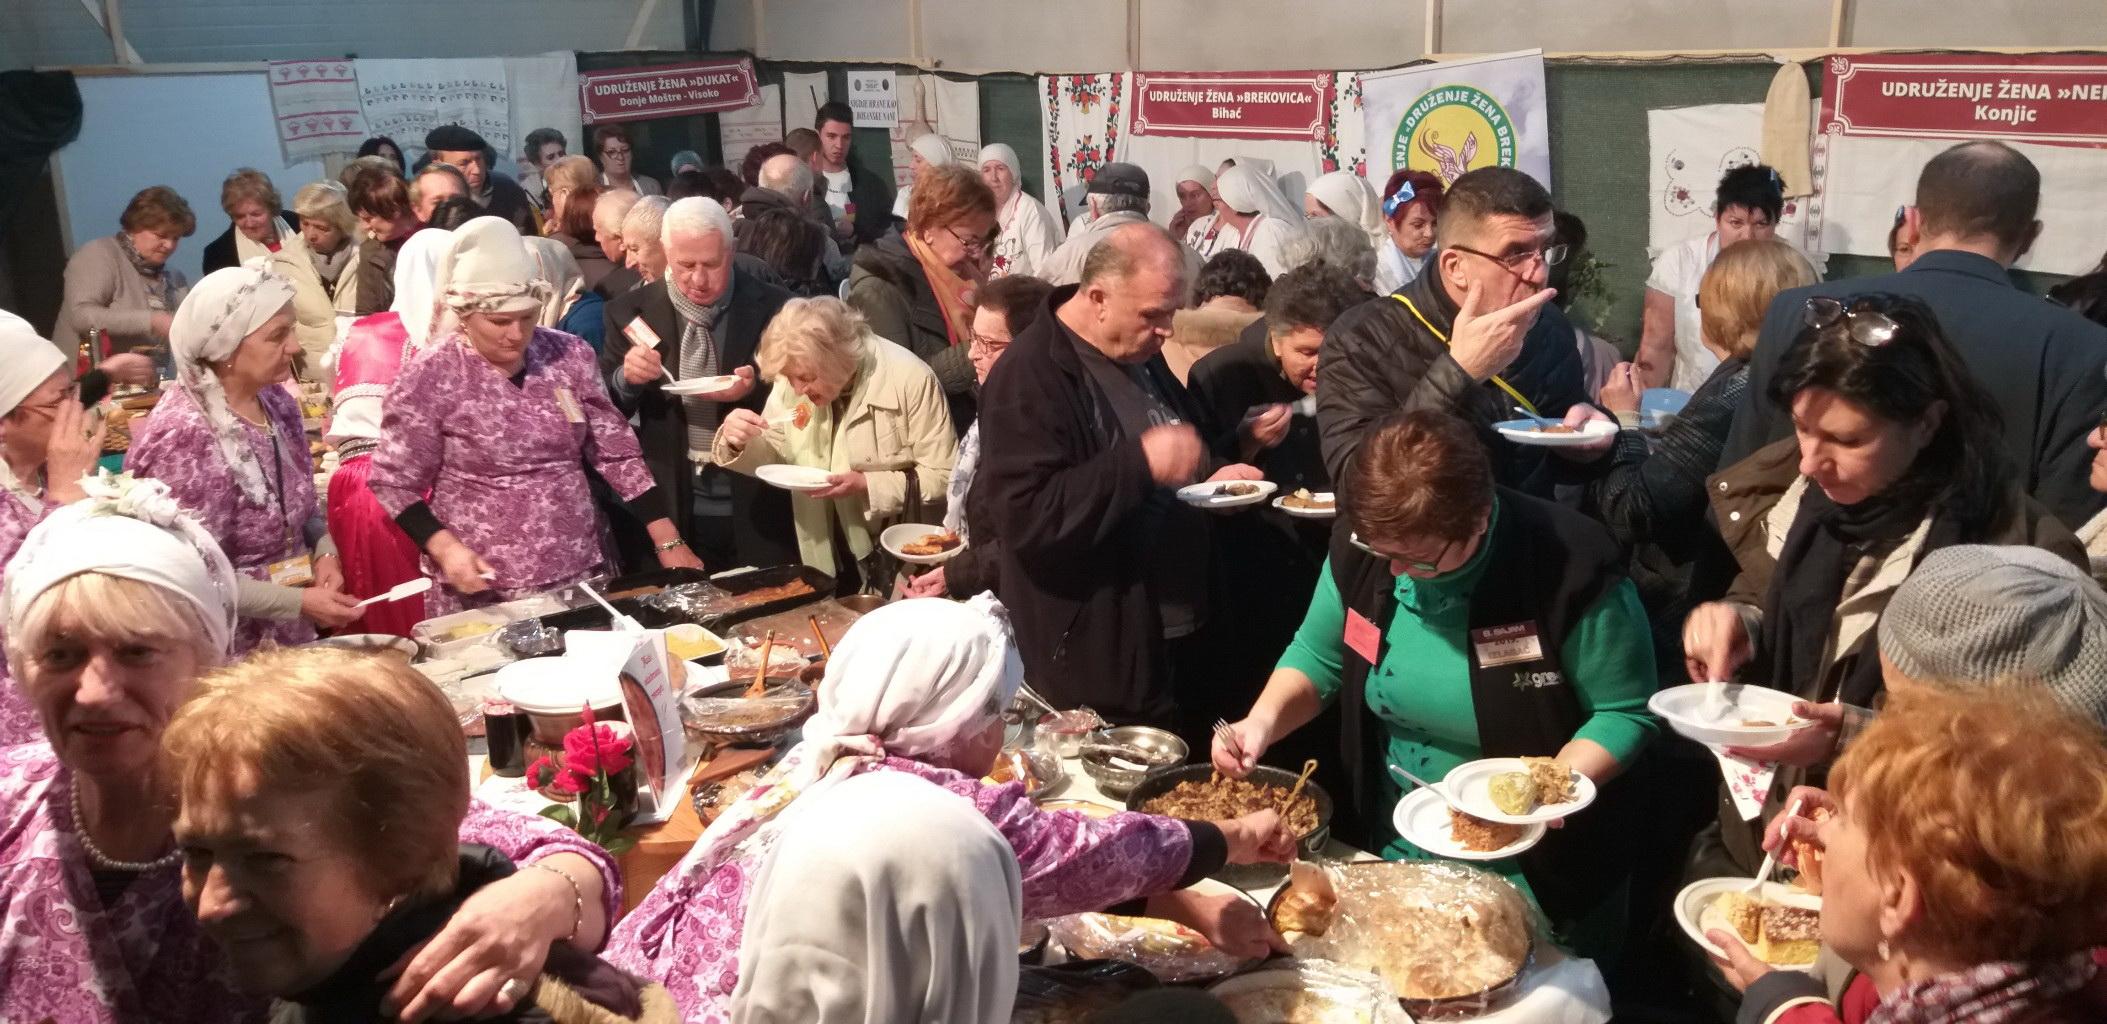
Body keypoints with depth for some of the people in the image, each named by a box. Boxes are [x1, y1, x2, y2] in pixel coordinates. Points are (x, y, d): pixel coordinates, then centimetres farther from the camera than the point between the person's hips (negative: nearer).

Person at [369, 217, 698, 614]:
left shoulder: (568, 356, 0)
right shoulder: (430, 377, -10)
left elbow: (616, 452, 4)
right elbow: (396, 483, -3)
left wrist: (669, 541, -1)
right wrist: (445, 548, -19)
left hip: (580, 577, 3)